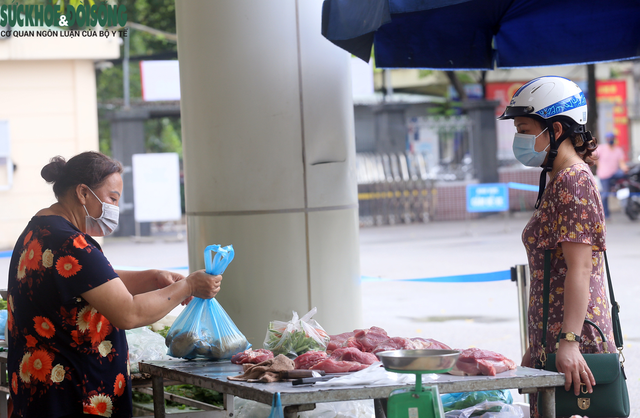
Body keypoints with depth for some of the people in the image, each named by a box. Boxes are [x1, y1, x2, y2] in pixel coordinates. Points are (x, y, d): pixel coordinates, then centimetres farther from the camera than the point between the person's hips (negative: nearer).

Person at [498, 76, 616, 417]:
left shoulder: (573, 182, -10)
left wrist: (569, 341, -24)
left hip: (573, 345, -10)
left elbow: (580, 269, -18)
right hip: (552, 340, 10)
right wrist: (537, 347, 23)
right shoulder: (556, 184, 19)